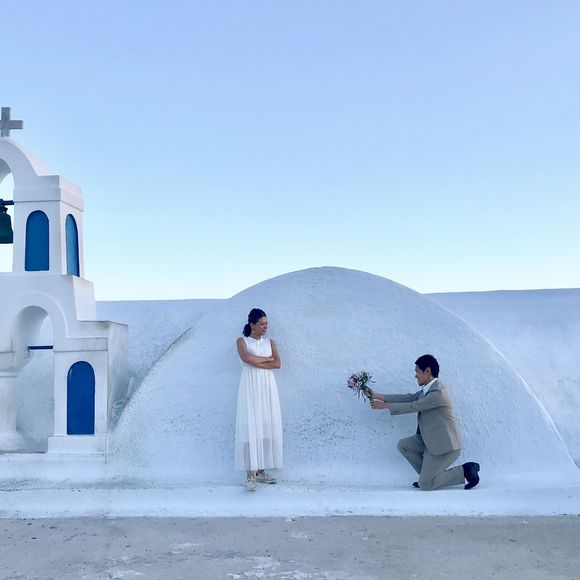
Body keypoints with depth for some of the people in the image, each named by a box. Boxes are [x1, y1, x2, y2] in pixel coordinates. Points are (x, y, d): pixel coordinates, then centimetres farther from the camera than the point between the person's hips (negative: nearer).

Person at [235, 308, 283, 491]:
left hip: (267, 387, 4)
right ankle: (250, 474, -10)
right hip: (251, 387, -4)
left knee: (267, 427, 2)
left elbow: (277, 364, -2)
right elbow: (247, 359, -18)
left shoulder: (270, 342, 12)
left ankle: (261, 471, 10)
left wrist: (256, 362, -11)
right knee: (251, 427, -9)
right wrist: (267, 359, -6)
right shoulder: (242, 341, 2)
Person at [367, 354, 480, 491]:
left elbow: (413, 406, -21)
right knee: (403, 445, 5)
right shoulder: (427, 389, 7)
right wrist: (378, 396, 6)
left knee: (425, 485, -6)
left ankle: (464, 471, 2)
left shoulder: (438, 392, -23)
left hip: (445, 445, -9)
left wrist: (384, 405, -13)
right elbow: (409, 398, 8)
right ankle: (428, 474, 11)